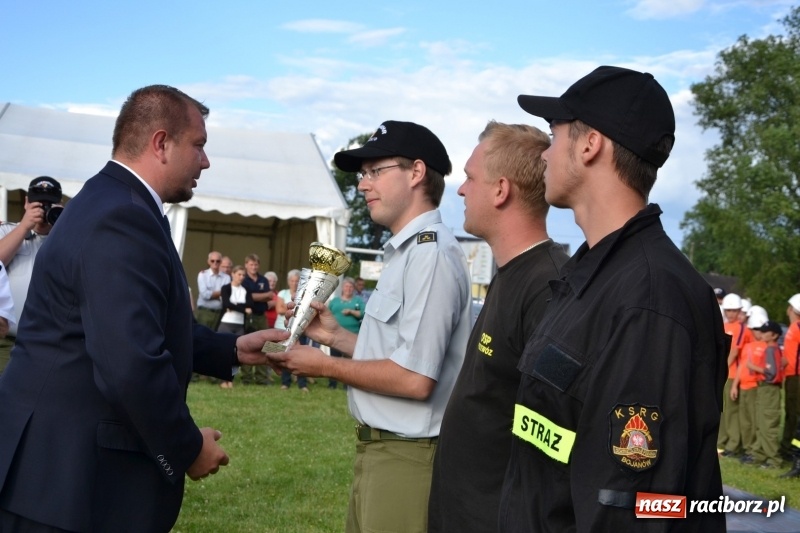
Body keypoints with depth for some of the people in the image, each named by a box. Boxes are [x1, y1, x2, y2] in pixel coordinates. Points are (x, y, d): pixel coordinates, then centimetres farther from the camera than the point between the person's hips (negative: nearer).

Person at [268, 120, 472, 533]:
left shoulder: (431, 252, -19)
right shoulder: (405, 251, 12)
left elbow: (415, 377, -23)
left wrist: (325, 366, -13)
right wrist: (337, 336, 9)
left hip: (404, 456, -9)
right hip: (381, 447, 9)